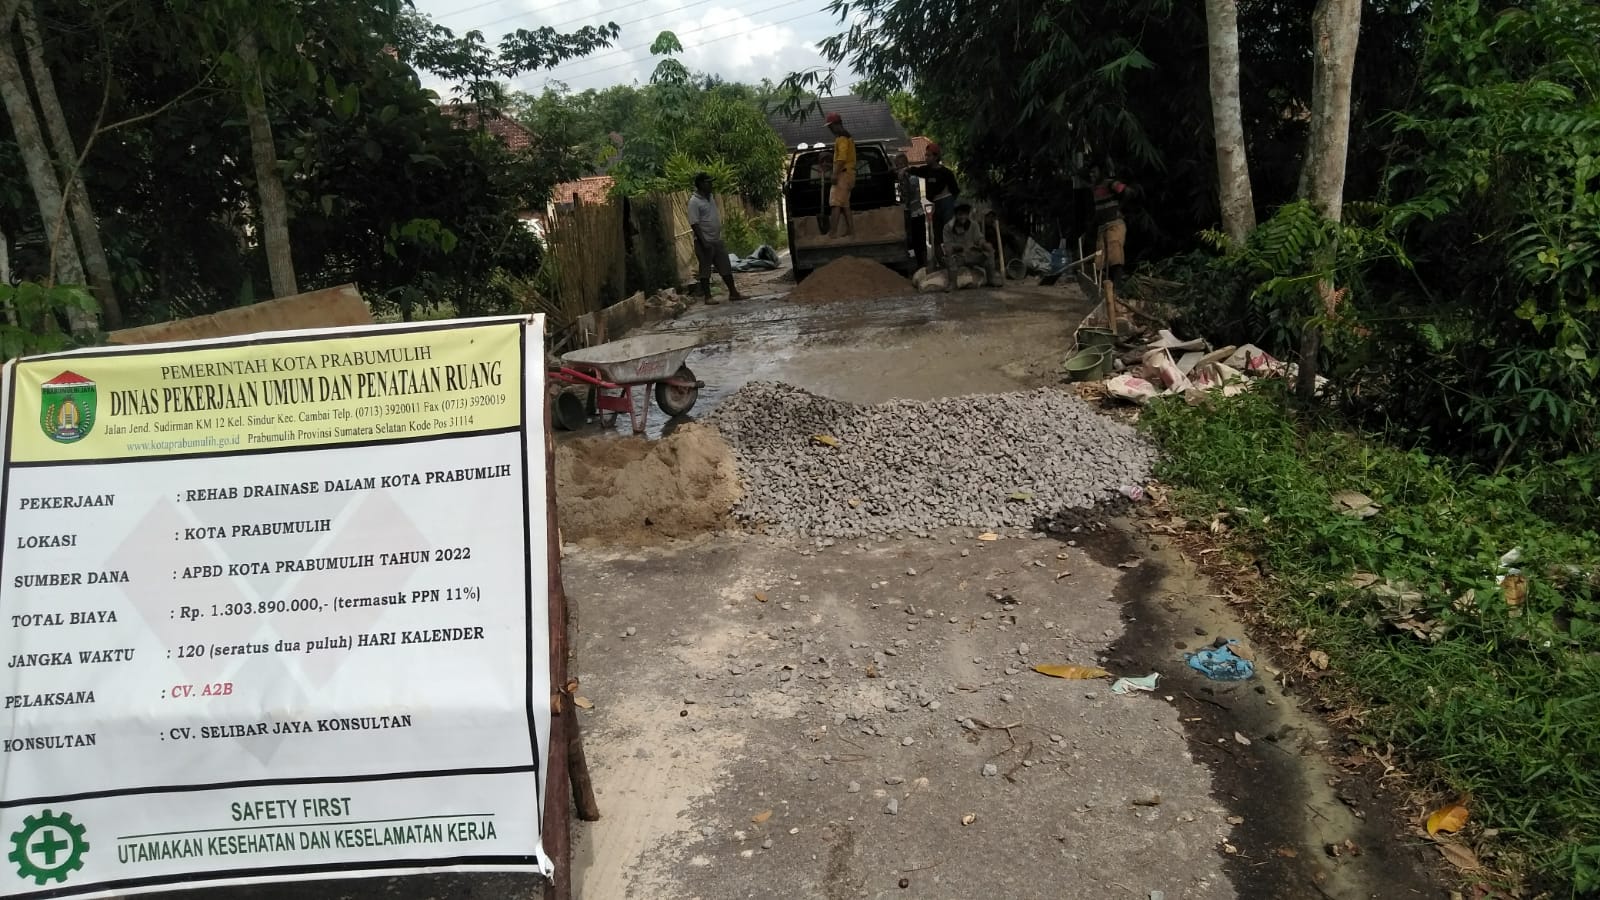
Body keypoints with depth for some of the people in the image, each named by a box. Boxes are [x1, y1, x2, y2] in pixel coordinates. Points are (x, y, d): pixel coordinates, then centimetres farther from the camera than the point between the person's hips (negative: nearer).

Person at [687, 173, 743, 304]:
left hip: (717, 240, 8)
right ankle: (708, 297, 6)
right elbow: (694, 224, -18)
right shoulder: (694, 201, -13)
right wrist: (703, 242, -22)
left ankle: (733, 293, 17)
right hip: (705, 242, -8)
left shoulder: (710, 198, 12)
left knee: (726, 267, 10)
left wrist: (720, 234, 17)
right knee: (705, 270, 0)